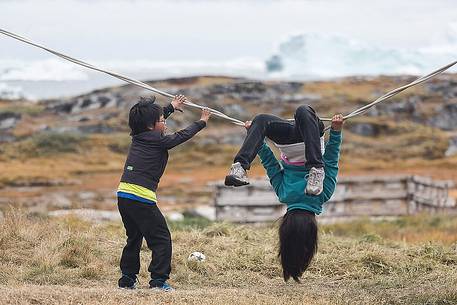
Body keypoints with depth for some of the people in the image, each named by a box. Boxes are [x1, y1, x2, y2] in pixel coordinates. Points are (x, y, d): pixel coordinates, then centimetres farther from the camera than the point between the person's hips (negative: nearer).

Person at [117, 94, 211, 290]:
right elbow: (182, 136, 7)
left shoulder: (138, 136, 13)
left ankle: (127, 279, 20)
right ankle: (158, 280, -5)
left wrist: (171, 107, 47)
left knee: (134, 238, 20)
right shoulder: (158, 141, -6)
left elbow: (150, 121, 34)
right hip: (142, 198, -8)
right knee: (161, 239, 0)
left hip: (123, 195, 8)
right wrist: (202, 122, 23)